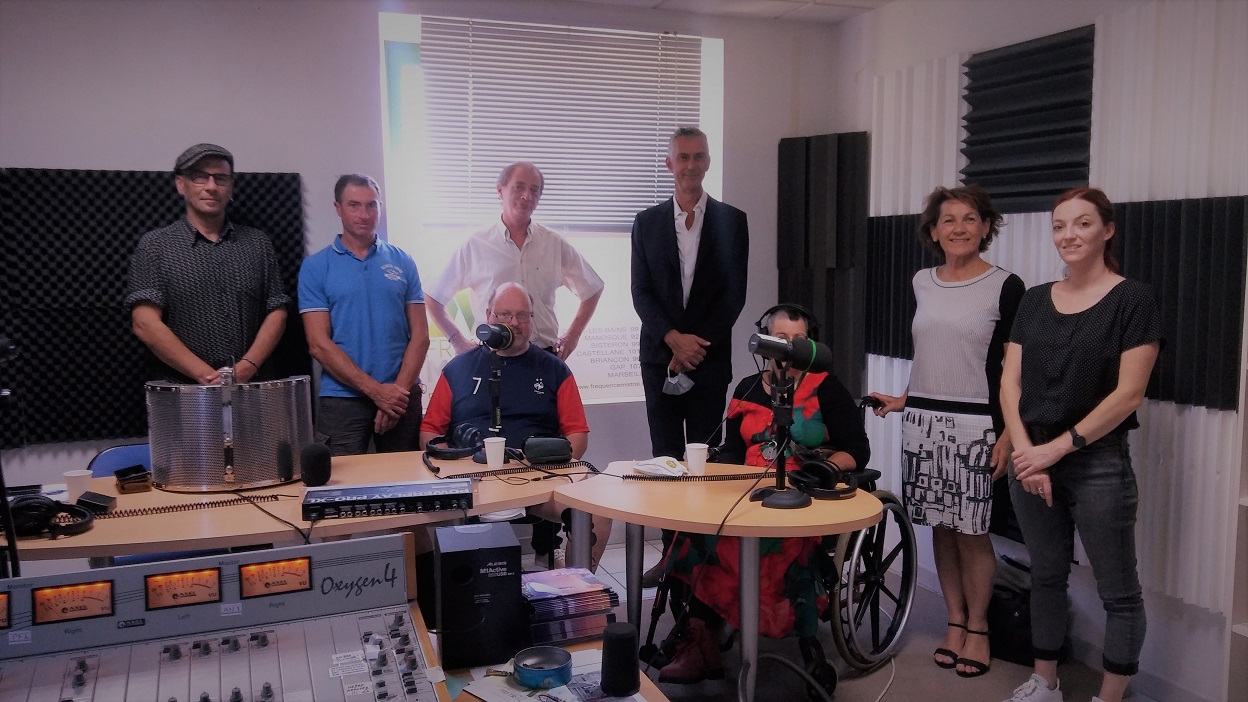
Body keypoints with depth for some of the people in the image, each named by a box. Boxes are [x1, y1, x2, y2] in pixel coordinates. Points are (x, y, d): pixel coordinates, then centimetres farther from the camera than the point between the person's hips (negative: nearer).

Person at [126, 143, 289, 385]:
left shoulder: (258, 243, 12)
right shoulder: (155, 245, 4)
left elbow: (276, 313, 10)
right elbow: (145, 324, -4)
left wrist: (249, 366, -7)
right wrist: (207, 375, -12)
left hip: (251, 386, 2)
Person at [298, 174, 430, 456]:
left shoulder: (402, 262, 7)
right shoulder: (315, 267, 1)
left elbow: (420, 335, 4)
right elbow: (318, 344, -6)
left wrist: (399, 390, -10)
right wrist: (376, 390, -12)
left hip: (401, 397, 2)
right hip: (342, 399, -2)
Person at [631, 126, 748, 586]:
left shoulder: (731, 220, 4)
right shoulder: (647, 222, 8)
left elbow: (734, 294, -1)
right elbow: (641, 292, 3)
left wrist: (697, 345, -9)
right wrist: (673, 338, -12)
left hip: (710, 355, -1)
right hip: (660, 355, 2)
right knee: (665, 456, 4)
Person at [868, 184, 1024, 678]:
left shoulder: (1005, 287, -5)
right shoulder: (922, 283, 10)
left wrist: (1007, 434, -11)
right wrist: (907, 400, 17)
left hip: (975, 424, -4)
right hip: (922, 420, 5)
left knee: (971, 531, 0)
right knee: (940, 527, 10)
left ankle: (977, 628, 17)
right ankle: (954, 620, 24)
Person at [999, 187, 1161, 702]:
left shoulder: (1132, 300, -6)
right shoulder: (1034, 301, 8)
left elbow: (1127, 394, -12)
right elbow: (1010, 383, 4)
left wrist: (1059, 447, -15)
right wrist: (1025, 453, -9)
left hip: (1099, 465, -4)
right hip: (1032, 460, 5)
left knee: (1118, 591, 5)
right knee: (1046, 577, 16)